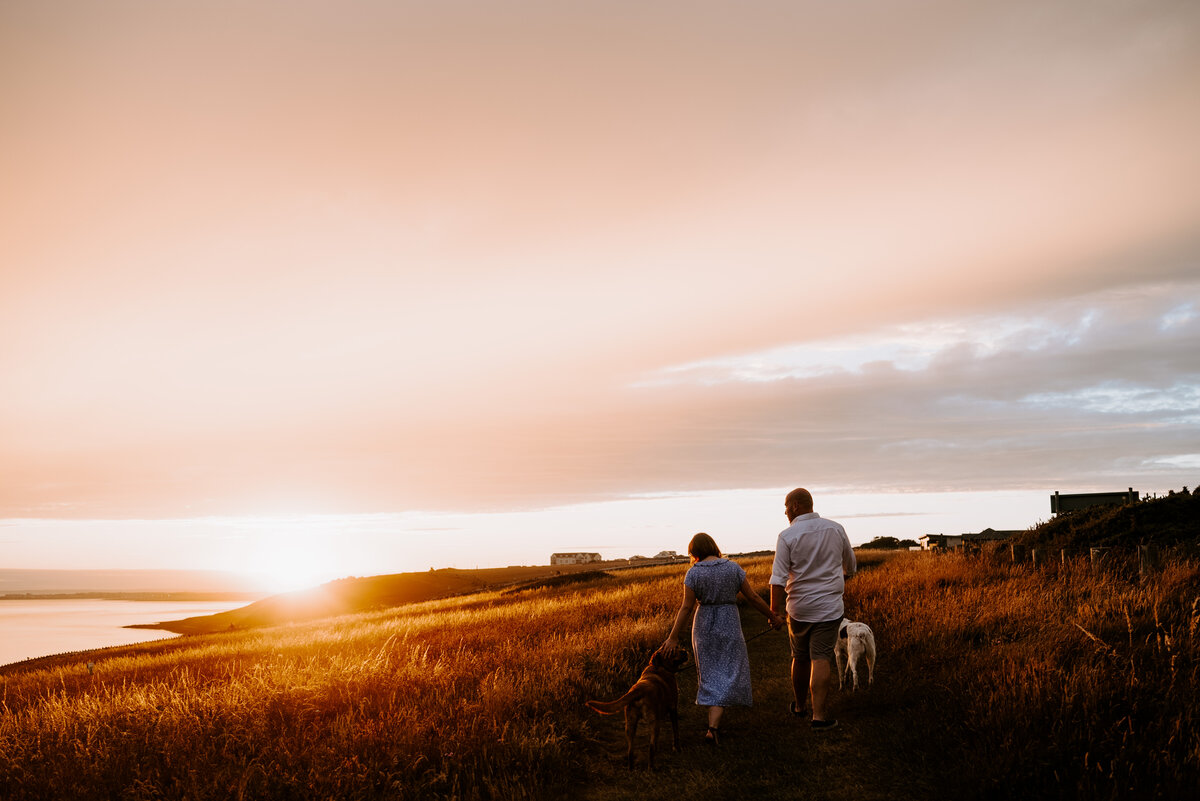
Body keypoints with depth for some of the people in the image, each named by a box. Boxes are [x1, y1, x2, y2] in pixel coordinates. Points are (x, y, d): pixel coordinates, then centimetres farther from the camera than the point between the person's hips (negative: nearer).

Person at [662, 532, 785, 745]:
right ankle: (713, 726, -10)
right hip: (729, 625, -1)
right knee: (727, 674, 2)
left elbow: (686, 607, -9)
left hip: (703, 626, 1)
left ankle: (714, 721, 26)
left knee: (709, 672, 16)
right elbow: (753, 597, -2)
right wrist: (773, 617, 11)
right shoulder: (734, 568, -5)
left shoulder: (693, 573, -8)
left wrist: (673, 637, -5)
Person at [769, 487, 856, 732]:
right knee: (821, 659, -2)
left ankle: (798, 705, 32)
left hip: (799, 607, -1)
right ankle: (819, 715, -9)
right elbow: (850, 567, 16)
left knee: (800, 657, 15)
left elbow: (778, 579, -14)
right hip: (829, 607, 1)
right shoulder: (836, 530, 2)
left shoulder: (787, 536, -9)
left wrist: (774, 611, -9)